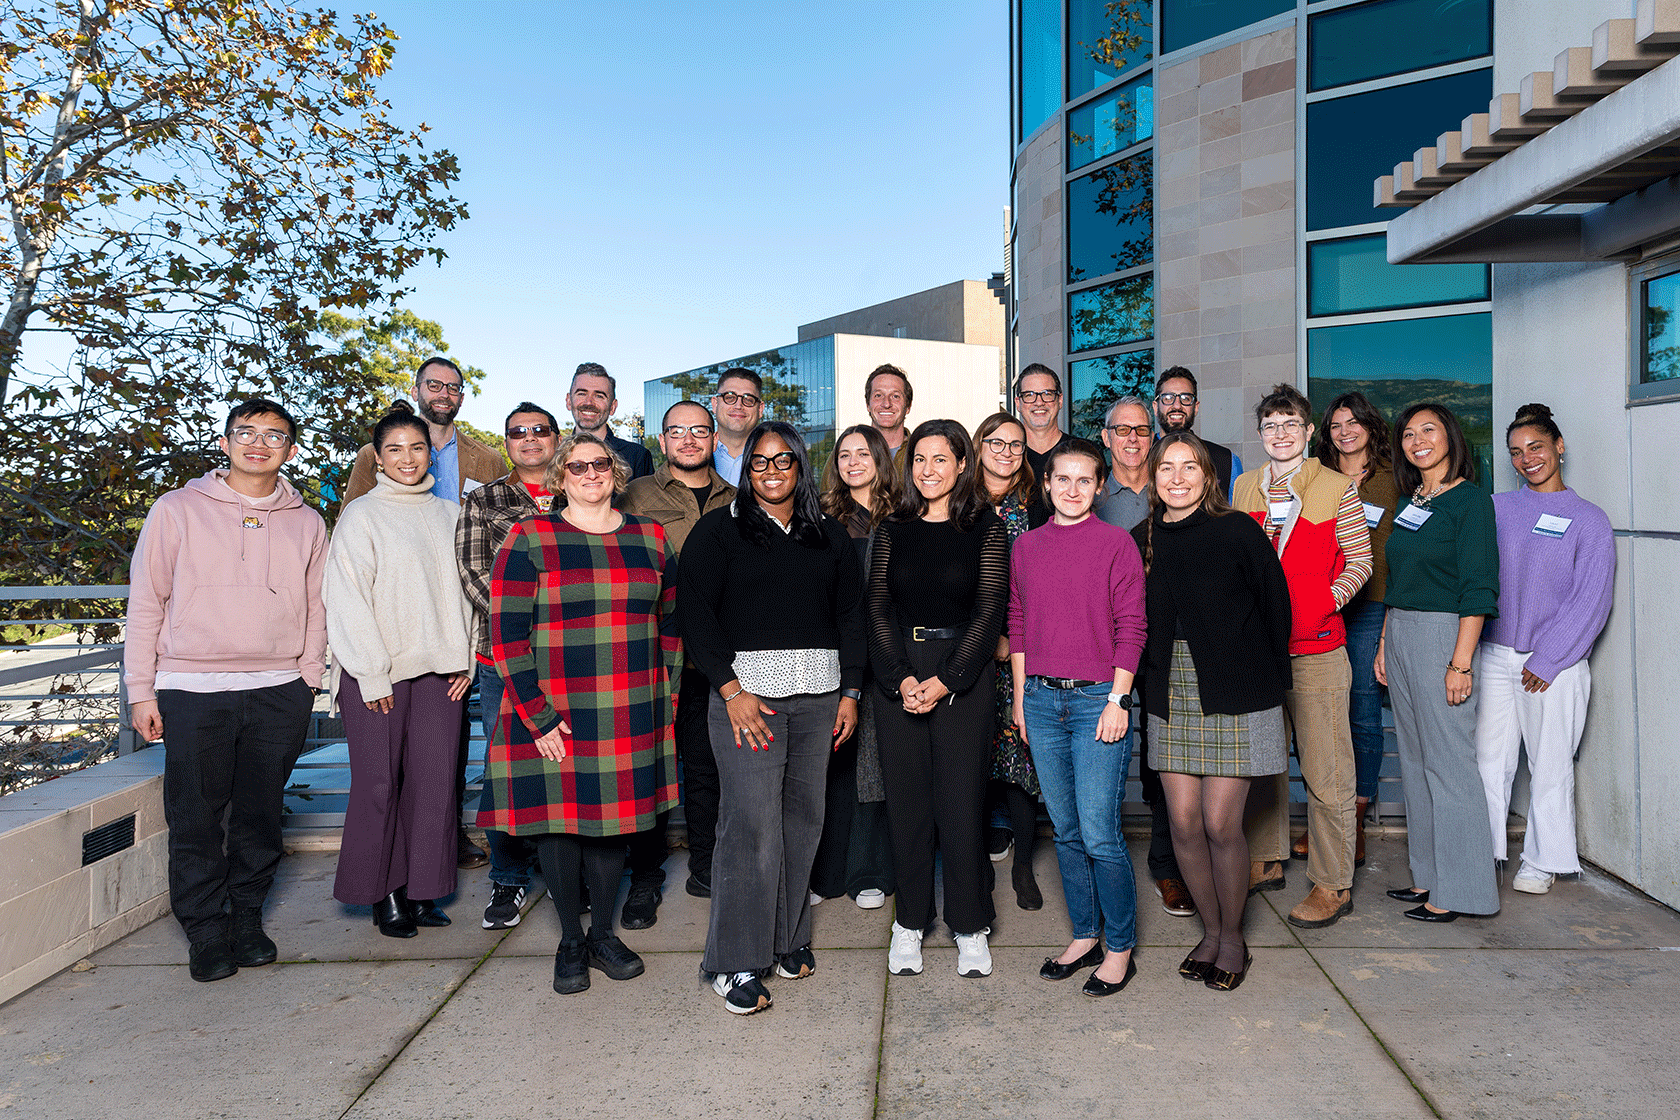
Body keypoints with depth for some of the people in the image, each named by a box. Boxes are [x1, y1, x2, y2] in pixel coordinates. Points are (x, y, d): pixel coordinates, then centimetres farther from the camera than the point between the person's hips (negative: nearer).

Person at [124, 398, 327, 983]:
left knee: (261, 815, 9)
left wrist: (307, 683, 7)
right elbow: (145, 602, 4)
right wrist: (141, 691, 0)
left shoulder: (306, 523, 10)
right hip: (191, 691, -2)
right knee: (197, 819, 3)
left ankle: (247, 917, 24)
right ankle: (206, 930, 16)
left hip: (278, 692, 2)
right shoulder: (178, 510, 4)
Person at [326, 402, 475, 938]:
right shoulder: (362, 515, 0)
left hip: (439, 670, 4)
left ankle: (421, 889, 15)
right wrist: (372, 675, -9)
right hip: (377, 672, -3)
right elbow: (348, 598, -5)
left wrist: (464, 660, 6)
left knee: (434, 781, 3)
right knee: (380, 783, 1)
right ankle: (383, 894, 15)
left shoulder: (449, 514, 13)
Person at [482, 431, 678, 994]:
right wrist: (536, 716, -12)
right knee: (560, 819, 5)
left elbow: (671, 621, 14)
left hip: (630, 715, 3)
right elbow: (507, 633, -7)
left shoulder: (649, 537, 8)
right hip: (553, 713, -2)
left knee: (612, 818, 10)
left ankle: (603, 933, 28)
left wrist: (665, 697, 7)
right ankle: (570, 942, 23)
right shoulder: (530, 539, -3)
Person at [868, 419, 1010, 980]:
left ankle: (970, 926, 18)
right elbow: (878, 609, 4)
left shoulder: (986, 528, 0)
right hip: (897, 676, 3)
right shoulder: (893, 529, 8)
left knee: (961, 801, 1)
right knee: (906, 801, 7)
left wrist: (945, 680, -13)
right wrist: (900, 678, -9)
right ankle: (909, 922, 21)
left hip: (964, 675, -2)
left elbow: (988, 611, -5)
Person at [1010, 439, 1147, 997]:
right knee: (1066, 831, 12)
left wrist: (1118, 699, -10)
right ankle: (1084, 936, 26)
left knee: (1099, 834, -4)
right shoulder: (1026, 546, 10)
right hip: (1042, 700, 4)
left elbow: (1130, 627, -5)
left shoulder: (1116, 542, -3)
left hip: (1098, 699, -4)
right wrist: (1020, 695, 11)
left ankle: (1120, 948, 14)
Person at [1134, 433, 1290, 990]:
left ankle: (1233, 936, 20)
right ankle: (1210, 931, 25)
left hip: (1235, 697, -3)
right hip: (1171, 698, 4)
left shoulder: (1238, 532, -5)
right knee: (1184, 822, 3)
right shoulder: (1141, 540, 5)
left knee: (1221, 824, -3)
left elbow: (1275, 607, 0)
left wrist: (1267, 684, 3)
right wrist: (1156, 675, 11)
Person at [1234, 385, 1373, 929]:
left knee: (1325, 770, -1)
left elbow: (1360, 561, 1)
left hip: (1316, 647, -4)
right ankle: (1264, 860, 28)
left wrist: (1324, 603, -14)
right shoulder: (1245, 486, 11)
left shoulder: (1337, 488, -1)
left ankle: (1333, 884, 10)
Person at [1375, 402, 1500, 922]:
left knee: (1448, 761, -3)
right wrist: (1384, 644, 15)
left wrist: (1461, 661, -19)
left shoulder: (1470, 499, -8)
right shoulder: (1409, 503, 15)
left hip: (1442, 634, -8)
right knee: (1414, 759, 12)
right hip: (1400, 634, 8)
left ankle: (1456, 890, 6)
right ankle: (1428, 874, 22)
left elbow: (1479, 586, -13)